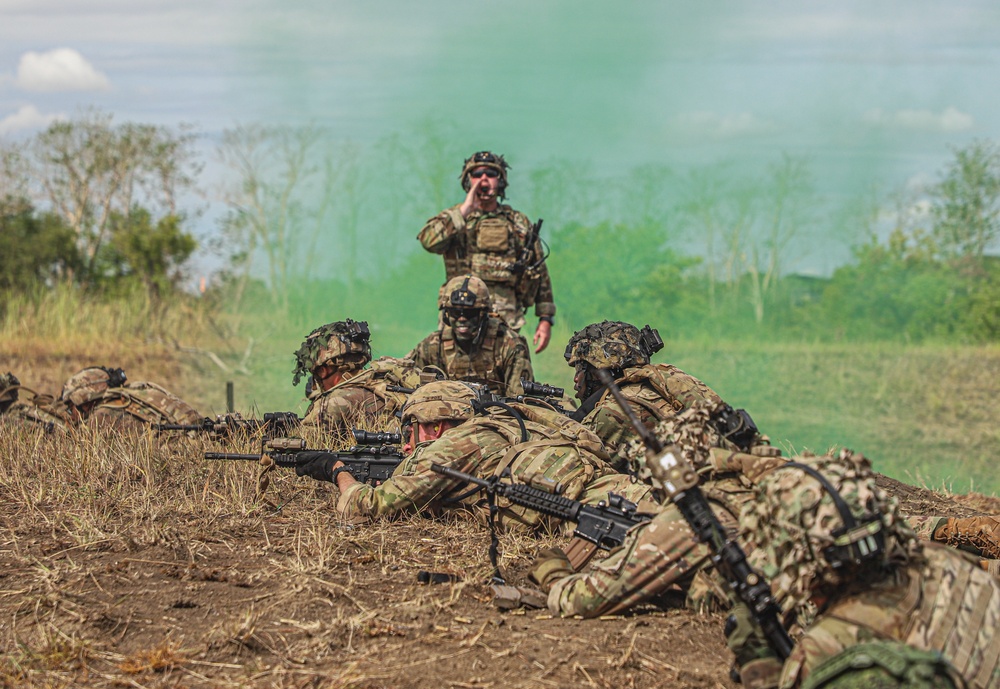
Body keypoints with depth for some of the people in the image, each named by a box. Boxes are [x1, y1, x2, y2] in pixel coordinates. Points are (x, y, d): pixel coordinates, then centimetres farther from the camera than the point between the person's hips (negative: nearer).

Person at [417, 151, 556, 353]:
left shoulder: (520, 223, 16)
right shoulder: (454, 217, 11)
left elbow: (541, 274, 17)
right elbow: (429, 240, -12)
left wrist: (546, 319, 11)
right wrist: (465, 210, -11)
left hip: (506, 321, 1)